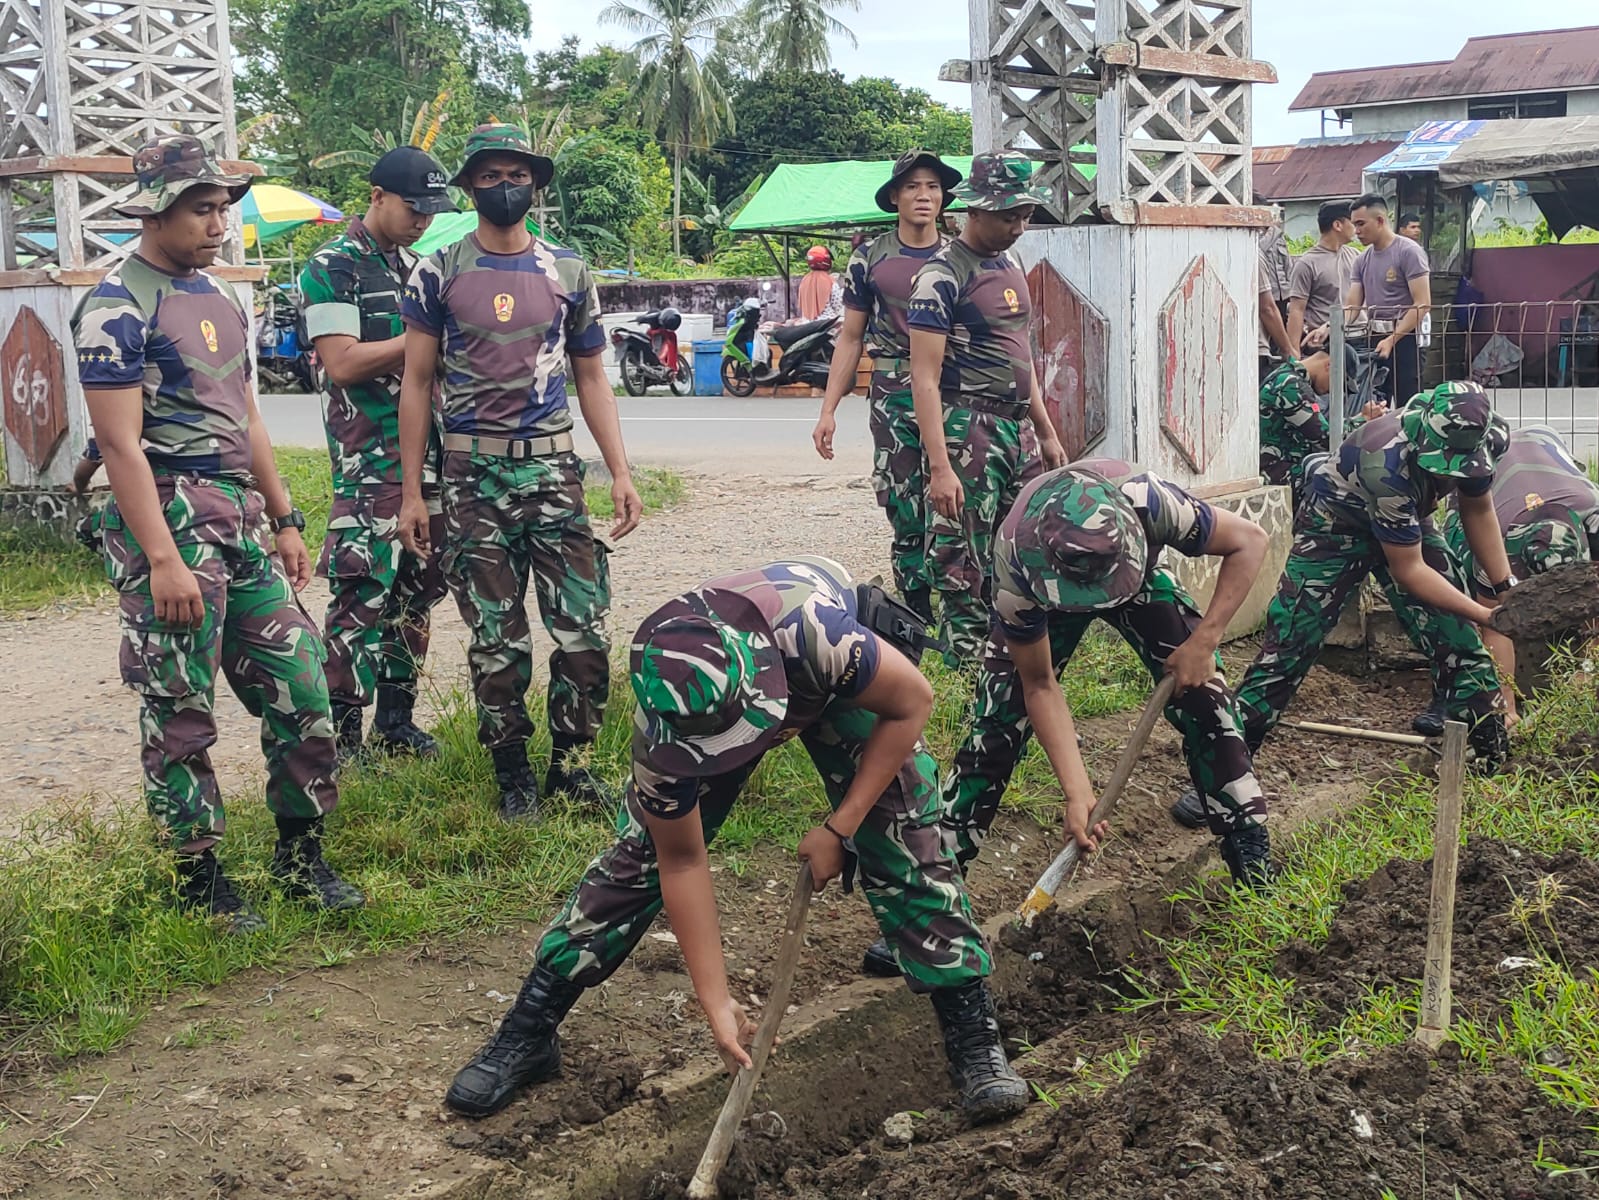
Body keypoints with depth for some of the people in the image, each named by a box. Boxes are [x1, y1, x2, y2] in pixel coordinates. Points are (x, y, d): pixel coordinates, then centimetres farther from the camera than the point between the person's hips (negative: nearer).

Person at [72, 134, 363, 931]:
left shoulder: (220, 296, 16)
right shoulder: (117, 309, -10)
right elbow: (121, 444, -16)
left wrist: (283, 520, 20)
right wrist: (162, 561, -22)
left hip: (239, 521, 8)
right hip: (169, 524, -8)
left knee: (302, 693, 8)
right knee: (180, 719, 1)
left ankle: (300, 859, 22)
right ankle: (199, 881, 14)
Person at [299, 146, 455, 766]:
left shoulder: (417, 266, 17)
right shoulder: (332, 269, -6)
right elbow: (342, 363, -15)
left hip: (431, 453, 8)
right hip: (369, 459, -8)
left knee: (416, 590, 11)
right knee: (362, 596, -8)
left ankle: (396, 720, 21)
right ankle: (342, 733, -2)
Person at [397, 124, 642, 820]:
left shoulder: (568, 272, 10)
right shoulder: (438, 274, 3)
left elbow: (590, 377, 13)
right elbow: (417, 383, 4)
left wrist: (620, 473, 5)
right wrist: (411, 492, -1)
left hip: (553, 466, 2)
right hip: (472, 473, -2)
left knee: (583, 628, -3)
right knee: (496, 638, 3)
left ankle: (570, 761, 13)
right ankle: (511, 770, 17)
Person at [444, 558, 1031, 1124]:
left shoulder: (818, 636, -47)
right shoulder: (663, 738, -37)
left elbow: (912, 701, -26)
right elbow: (682, 865, -22)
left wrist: (841, 827, -25)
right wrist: (716, 1003, -21)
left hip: (839, 681, -1)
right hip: (699, 705, 1)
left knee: (908, 842, -15)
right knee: (643, 852, -7)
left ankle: (974, 1036, -1)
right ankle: (527, 1033, 6)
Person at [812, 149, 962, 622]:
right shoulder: (870, 259, 8)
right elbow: (852, 338, 10)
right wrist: (828, 410, 4)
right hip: (894, 396, 0)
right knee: (906, 516, 0)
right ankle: (916, 616, 8)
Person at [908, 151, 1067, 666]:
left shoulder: (1011, 266, 15)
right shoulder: (942, 276, -12)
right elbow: (924, 377, -16)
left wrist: (1046, 433, 23)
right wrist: (939, 467, -23)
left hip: (1018, 428, 9)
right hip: (968, 429, -9)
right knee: (967, 571, -6)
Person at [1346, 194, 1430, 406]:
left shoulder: (1409, 251, -7)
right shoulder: (1363, 260, 14)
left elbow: (1422, 303, -13)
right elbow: (1352, 305, 10)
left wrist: (1392, 339, -20)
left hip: (1403, 338, -7)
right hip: (1373, 338, 7)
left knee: (1407, 407, -7)